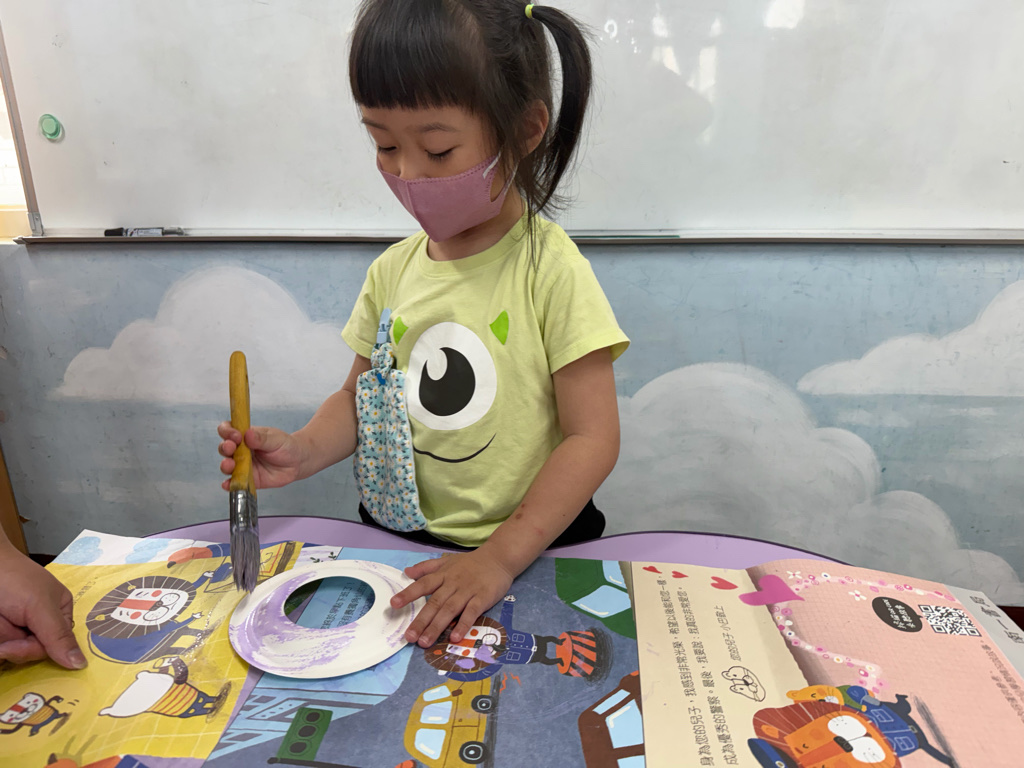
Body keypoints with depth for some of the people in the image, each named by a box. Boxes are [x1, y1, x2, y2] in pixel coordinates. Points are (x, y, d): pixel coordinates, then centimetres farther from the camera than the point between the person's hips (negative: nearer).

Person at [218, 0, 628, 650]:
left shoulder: (551, 269, -13)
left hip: (528, 549, -4)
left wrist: (500, 558, -19)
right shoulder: (393, 270, 3)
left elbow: (593, 438, -14)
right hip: (395, 537, 5)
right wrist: (304, 451, -7)